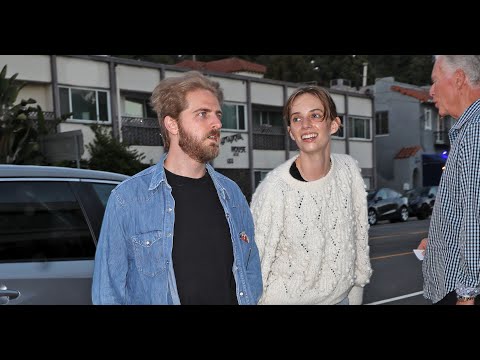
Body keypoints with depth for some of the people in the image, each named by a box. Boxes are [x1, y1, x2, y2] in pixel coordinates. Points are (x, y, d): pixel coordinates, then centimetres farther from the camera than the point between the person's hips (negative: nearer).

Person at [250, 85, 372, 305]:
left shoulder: (349, 169, -7)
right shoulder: (274, 189, -23)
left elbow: (359, 233, 4)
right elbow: (258, 264, -15)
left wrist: (357, 289, 9)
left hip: (341, 296, 5)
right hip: (287, 298, -4)